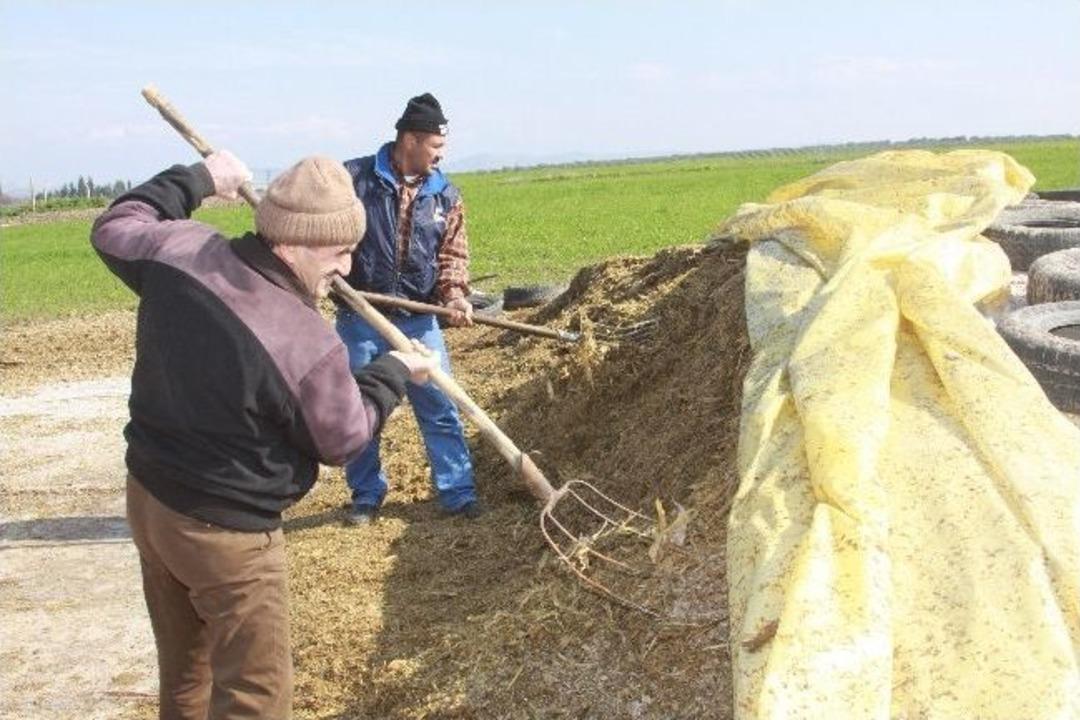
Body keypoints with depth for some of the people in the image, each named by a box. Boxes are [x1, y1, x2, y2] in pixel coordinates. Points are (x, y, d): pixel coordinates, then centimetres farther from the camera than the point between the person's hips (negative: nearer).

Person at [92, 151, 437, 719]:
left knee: (183, 671, 25)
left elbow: (114, 231, 13)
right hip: (223, 534, -8)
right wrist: (395, 371, 5)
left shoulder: (179, 252, -12)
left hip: (146, 499, 8)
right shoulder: (306, 345, -28)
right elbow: (343, 439, -9)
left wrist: (195, 179, 21)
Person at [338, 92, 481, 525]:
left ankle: (457, 492, 14)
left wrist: (454, 294, -14)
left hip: (418, 320, 2)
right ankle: (367, 495, 25)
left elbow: (453, 254, 4)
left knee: (440, 408, 3)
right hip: (360, 318, -2)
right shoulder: (354, 178, -6)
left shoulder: (445, 195, 5)